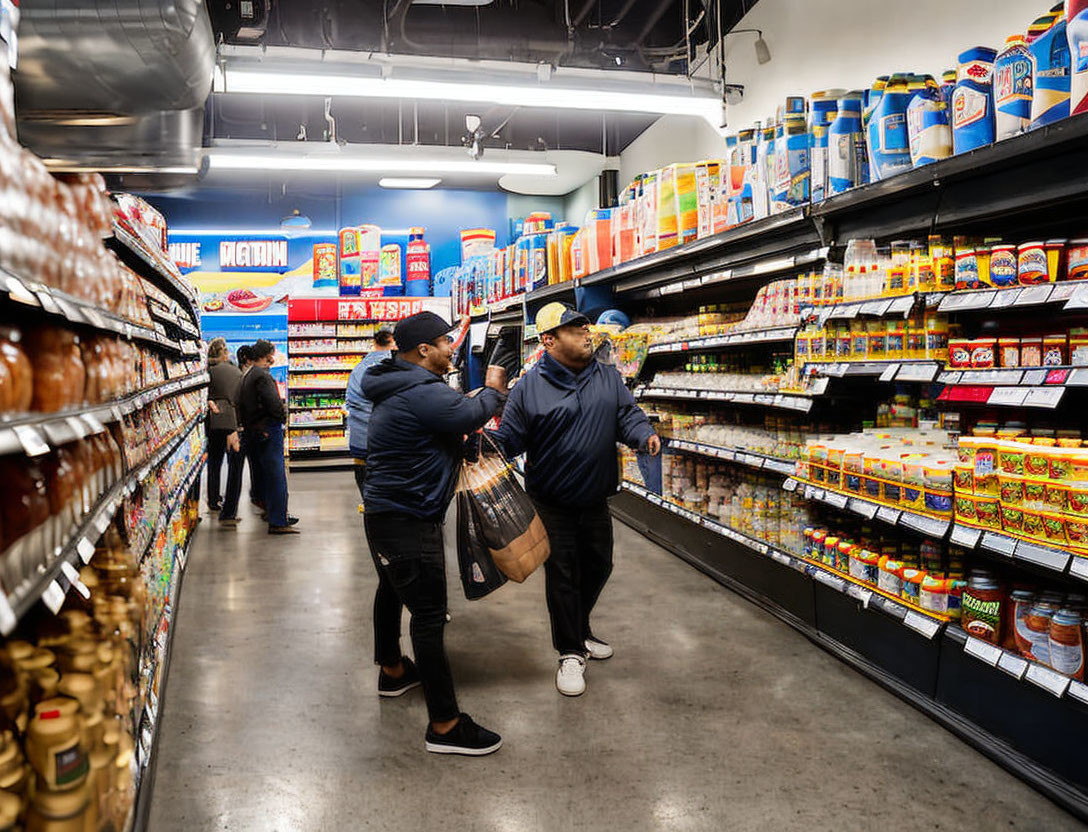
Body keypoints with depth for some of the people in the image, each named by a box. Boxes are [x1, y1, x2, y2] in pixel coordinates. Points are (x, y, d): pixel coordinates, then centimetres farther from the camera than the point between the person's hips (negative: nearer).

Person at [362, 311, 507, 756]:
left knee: (392, 592, 27)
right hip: (408, 522, -12)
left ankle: (392, 670, 49)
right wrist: (492, 390, 4)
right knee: (429, 616, -8)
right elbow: (471, 415, -14)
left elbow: (450, 412, 16)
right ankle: (445, 724, -3)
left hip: (385, 513, 12)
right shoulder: (423, 393, -23)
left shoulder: (399, 388, 12)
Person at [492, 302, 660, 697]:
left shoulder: (608, 377, 2)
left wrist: (645, 434, -19)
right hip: (552, 502, -5)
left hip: (596, 498, 5)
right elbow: (509, 439, -5)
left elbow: (627, 413, 1)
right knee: (562, 575, 3)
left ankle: (579, 629, 45)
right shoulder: (529, 387, -10)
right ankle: (571, 653, 21)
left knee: (598, 565, 19)